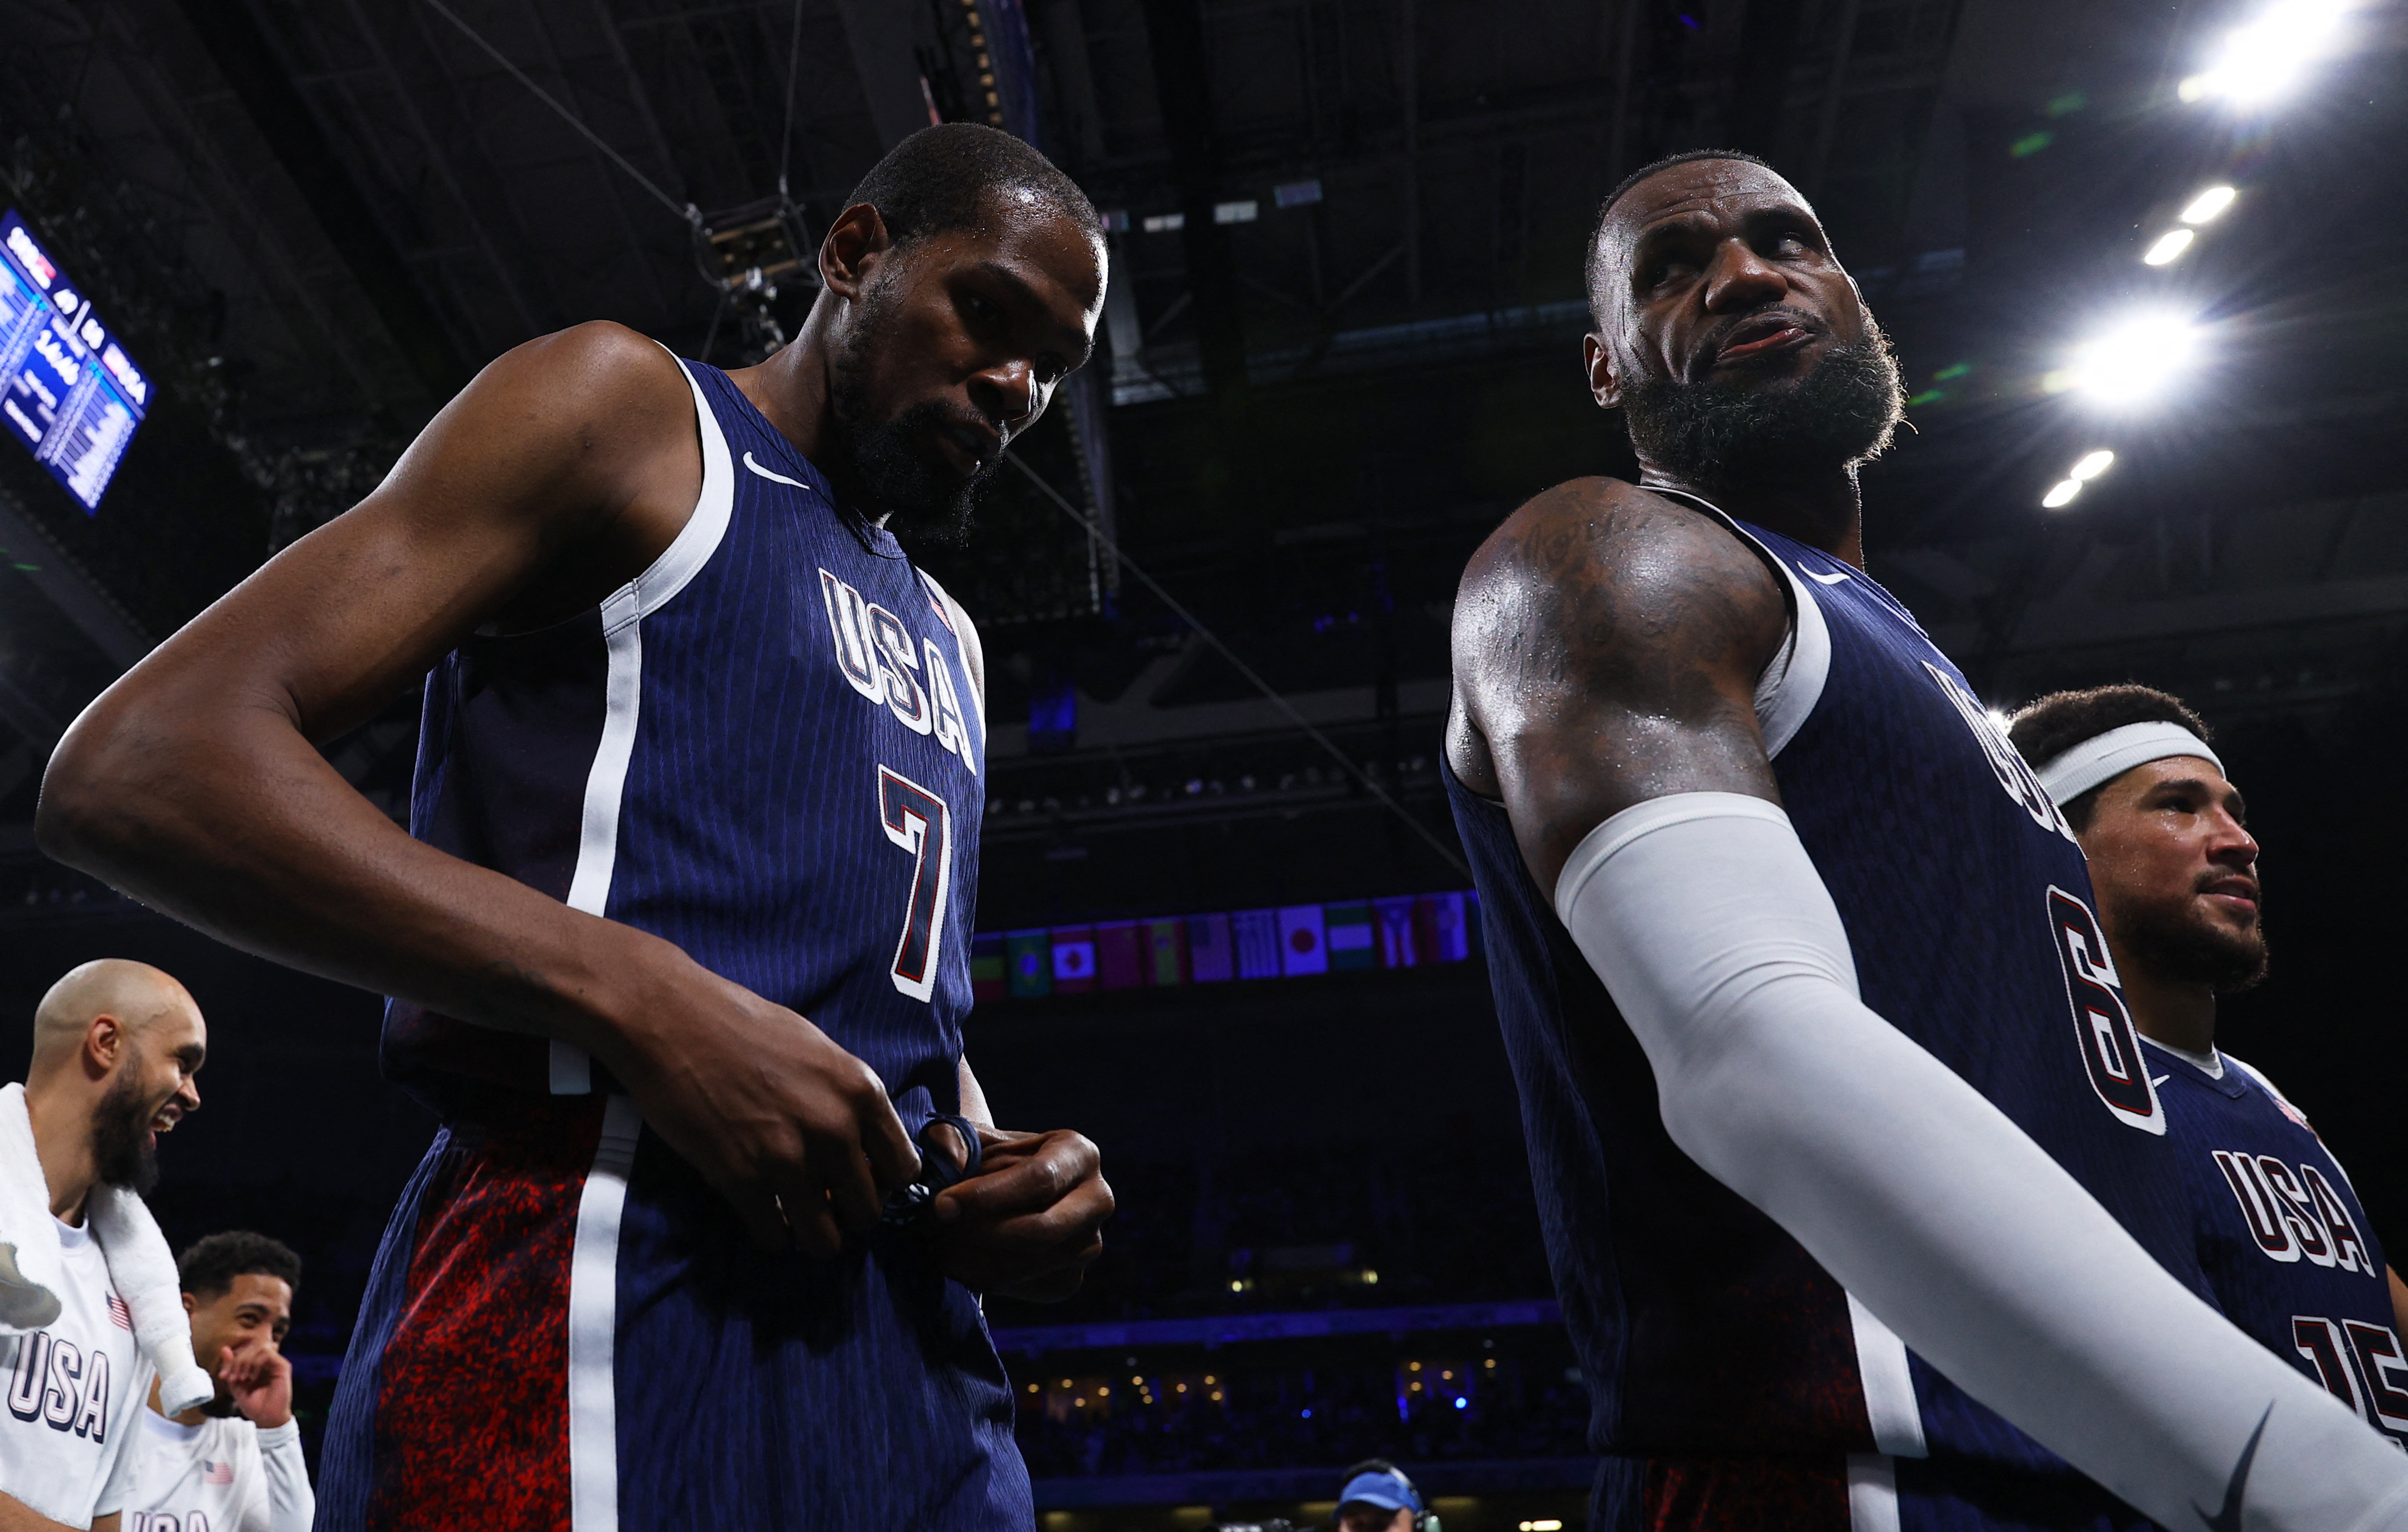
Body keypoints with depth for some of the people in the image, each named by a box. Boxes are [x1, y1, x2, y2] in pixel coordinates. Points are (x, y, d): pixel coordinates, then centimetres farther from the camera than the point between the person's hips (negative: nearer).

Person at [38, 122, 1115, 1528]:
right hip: (606, 1330, -7)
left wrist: (995, 1156, 3)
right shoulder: (630, 410, 1)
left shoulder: (944, 642, 22)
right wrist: (640, 993, -21)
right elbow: (139, 766, -10)